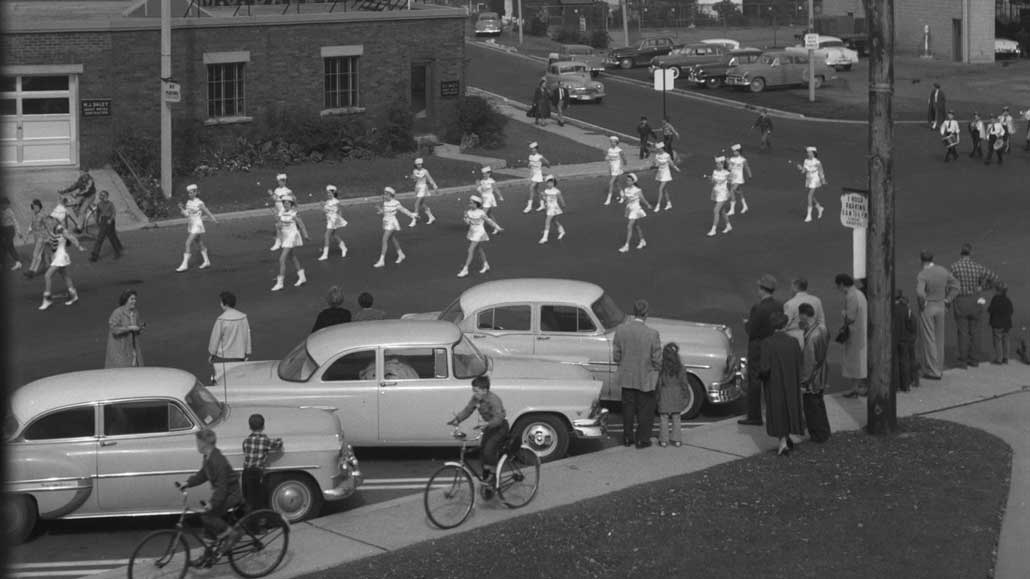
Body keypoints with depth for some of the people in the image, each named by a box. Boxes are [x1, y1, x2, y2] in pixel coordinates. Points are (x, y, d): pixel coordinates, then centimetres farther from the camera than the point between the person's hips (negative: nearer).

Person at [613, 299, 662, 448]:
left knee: (628, 408, 21)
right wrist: (657, 374, 5)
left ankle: (628, 437, 32)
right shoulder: (652, 334, -23)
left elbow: (616, 355, -6)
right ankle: (642, 439, 26)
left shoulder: (620, 329, -15)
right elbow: (657, 359, -15)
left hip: (626, 377, 3)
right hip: (645, 379, -3)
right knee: (645, 410, 16)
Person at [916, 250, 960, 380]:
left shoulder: (922, 275, -20)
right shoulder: (943, 271, 1)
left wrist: (922, 303, -17)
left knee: (928, 340, 2)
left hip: (927, 309, -6)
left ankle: (933, 372, 4)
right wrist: (947, 301, 8)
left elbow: (920, 293, -35)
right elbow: (955, 286, 8)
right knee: (939, 340, 16)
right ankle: (939, 368, 23)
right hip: (940, 308, 6)